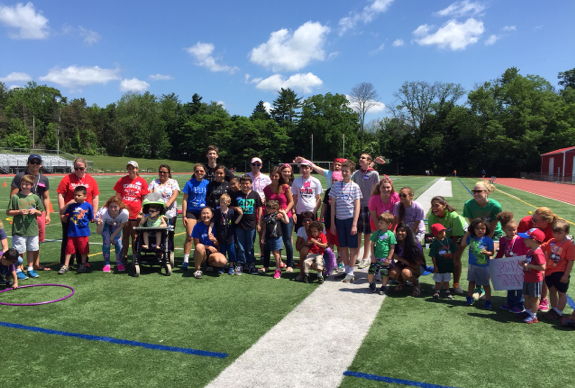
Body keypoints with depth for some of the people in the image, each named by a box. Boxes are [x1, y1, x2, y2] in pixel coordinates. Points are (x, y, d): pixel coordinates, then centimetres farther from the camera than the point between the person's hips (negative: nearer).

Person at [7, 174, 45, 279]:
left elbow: (40, 212, 12)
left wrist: (35, 211, -8)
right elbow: (8, 212, -2)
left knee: (31, 249, 12)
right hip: (19, 230, -3)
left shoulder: (35, 197, 4)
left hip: (32, 229, 3)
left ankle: (30, 269, 25)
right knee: (19, 251, 1)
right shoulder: (15, 197, -4)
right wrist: (19, 211, -16)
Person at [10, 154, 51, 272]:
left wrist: (47, 214, 11)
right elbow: (13, 196, -4)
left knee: (37, 241, 13)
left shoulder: (44, 179, 11)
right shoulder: (19, 176, -2)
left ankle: (36, 264, 25)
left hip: (39, 213, 5)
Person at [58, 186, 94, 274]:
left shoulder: (88, 206, -2)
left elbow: (91, 219, 8)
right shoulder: (72, 205, 0)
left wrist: (92, 220, -9)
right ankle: (66, 265, 18)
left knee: (83, 249, 8)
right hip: (72, 232, 2)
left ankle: (82, 265, 23)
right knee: (69, 248, 7)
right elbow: (61, 212, -5)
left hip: (83, 232, -1)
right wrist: (68, 204, -12)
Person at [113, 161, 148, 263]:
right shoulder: (122, 180, 5)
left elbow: (144, 198, 3)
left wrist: (142, 212, -4)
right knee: (125, 235, 7)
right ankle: (124, 256, 15)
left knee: (135, 235, 5)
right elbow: (117, 196, 8)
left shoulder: (142, 181, 2)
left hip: (136, 213, -1)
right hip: (125, 212, 1)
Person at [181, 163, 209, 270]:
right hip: (191, 212, -2)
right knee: (190, 237, -6)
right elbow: (185, 200, 0)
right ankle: (185, 260, 1)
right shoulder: (190, 183, -1)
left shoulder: (207, 184, 5)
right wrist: (184, 215, -4)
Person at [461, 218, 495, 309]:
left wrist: (486, 252, -29)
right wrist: (467, 233, 0)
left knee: (486, 284, 6)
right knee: (471, 281, 17)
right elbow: (463, 245, 3)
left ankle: (488, 301, 18)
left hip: (484, 266, -4)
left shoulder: (488, 240, -12)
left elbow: (492, 253, -7)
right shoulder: (471, 238, -1)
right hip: (472, 264, 4)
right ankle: (469, 298, 31)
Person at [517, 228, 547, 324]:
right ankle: (528, 311, 36)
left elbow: (543, 267, -30)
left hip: (535, 280, -9)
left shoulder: (538, 253, -25)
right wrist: (523, 263, 2)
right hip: (527, 279, 9)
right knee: (527, 296, 20)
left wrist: (529, 265, -26)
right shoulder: (530, 251, 6)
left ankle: (533, 316, 15)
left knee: (534, 298, 4)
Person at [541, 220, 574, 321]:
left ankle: (558, 312, 18)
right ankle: (553, 309, 33)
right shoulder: (551, 241, 1)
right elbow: (542, 248, 9)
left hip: (560, 273, -6)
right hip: (549, 272, 6)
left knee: (561, 292, 9)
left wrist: (566, 275, -16)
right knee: (552, 291, 18)